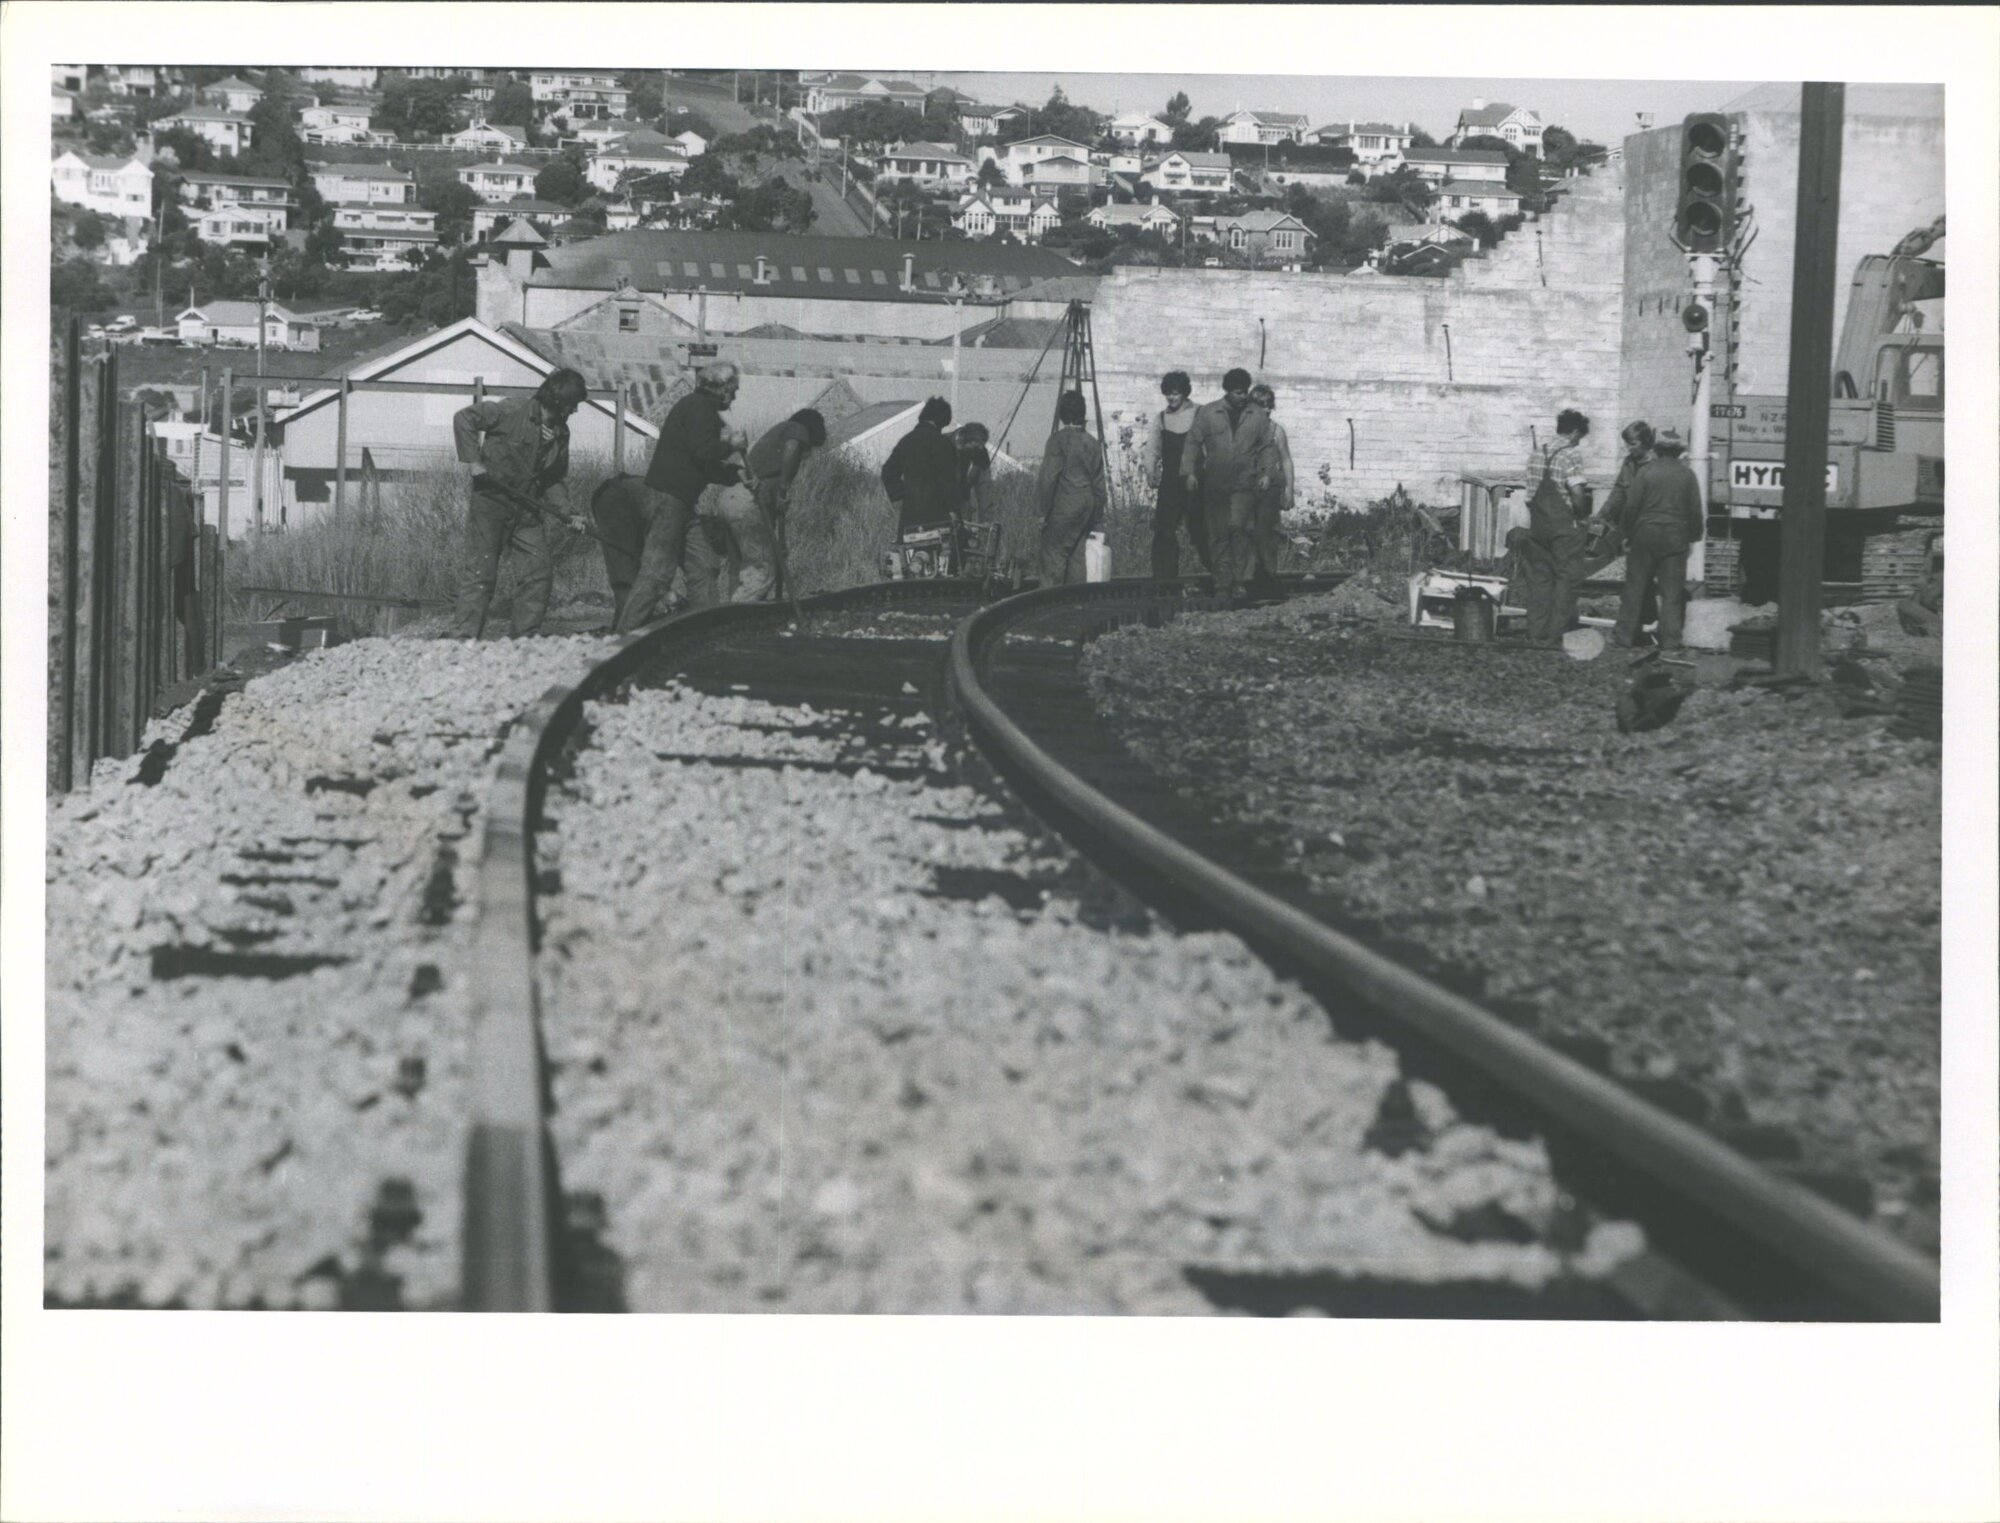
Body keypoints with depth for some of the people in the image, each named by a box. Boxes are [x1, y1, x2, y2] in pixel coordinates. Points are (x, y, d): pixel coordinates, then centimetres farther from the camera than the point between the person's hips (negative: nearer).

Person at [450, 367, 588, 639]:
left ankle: (523, 637, 11)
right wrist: (472, 458, -19)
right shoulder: (513, 411, -13)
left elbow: (553, 480, 15)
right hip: (490, 504, -7)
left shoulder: (560, 433, 9)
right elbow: (464, 418, -13)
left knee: (540, 571, 2)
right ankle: (464, 636, -7)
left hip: (526, 509, 7)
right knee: (481, 573, -8)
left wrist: (567, 514, 1)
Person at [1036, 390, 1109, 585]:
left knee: (1053, 556, -6)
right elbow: (1098, 483, 14)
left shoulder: (1058, 439, -9)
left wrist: (1044, 510, -5)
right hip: (1088, 508, 7)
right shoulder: (1093, 444, 11)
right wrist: (1096, 516, 21)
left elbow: (1048, 478, -12)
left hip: (1064, 508, -7)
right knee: (1076, 557, 10)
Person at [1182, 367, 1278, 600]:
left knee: (1238, 526, -17)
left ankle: (1238, 581, -9)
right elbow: (1193, 443, 4)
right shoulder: (1207, 414, 5)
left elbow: (1268, 447, 11)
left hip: (1245, 485, -1)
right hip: (1214, 484, 1)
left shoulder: (1258, 416, 7)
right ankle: (1223, 583, 8)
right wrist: (1189, 472, -4)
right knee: (1218, 534, 2)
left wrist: (1267, 472, -1)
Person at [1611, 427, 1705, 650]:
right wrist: (1693, 536, 15)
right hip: (1675, 538, 1)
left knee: (1634, 587, 6)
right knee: (1672, 592, 4)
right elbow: (1695, 511, 2)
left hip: (1645, 534, -1)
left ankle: (1624, 635, 8)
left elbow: (1632, 506, -5)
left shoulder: (1646, 471, -4)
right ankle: (1670, 640, 2)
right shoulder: (1687, 475, 1)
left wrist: (1628, 534, 5)